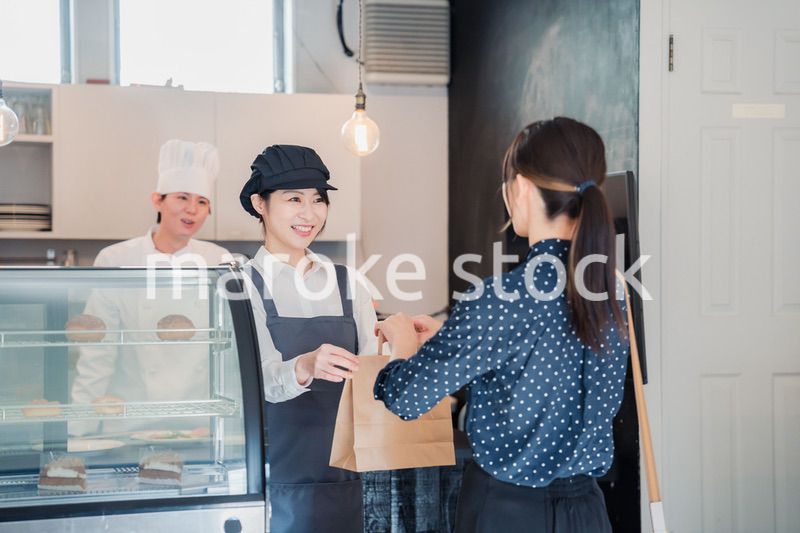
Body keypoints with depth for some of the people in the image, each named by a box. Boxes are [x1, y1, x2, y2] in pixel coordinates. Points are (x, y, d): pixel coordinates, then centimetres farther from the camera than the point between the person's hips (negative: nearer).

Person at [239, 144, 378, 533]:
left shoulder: (348, 286, 9)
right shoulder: (242, 285, -5)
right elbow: (259, 378, -18)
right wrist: (304, 368, -38)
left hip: (339, 476, 4)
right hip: (271, 479, -4)